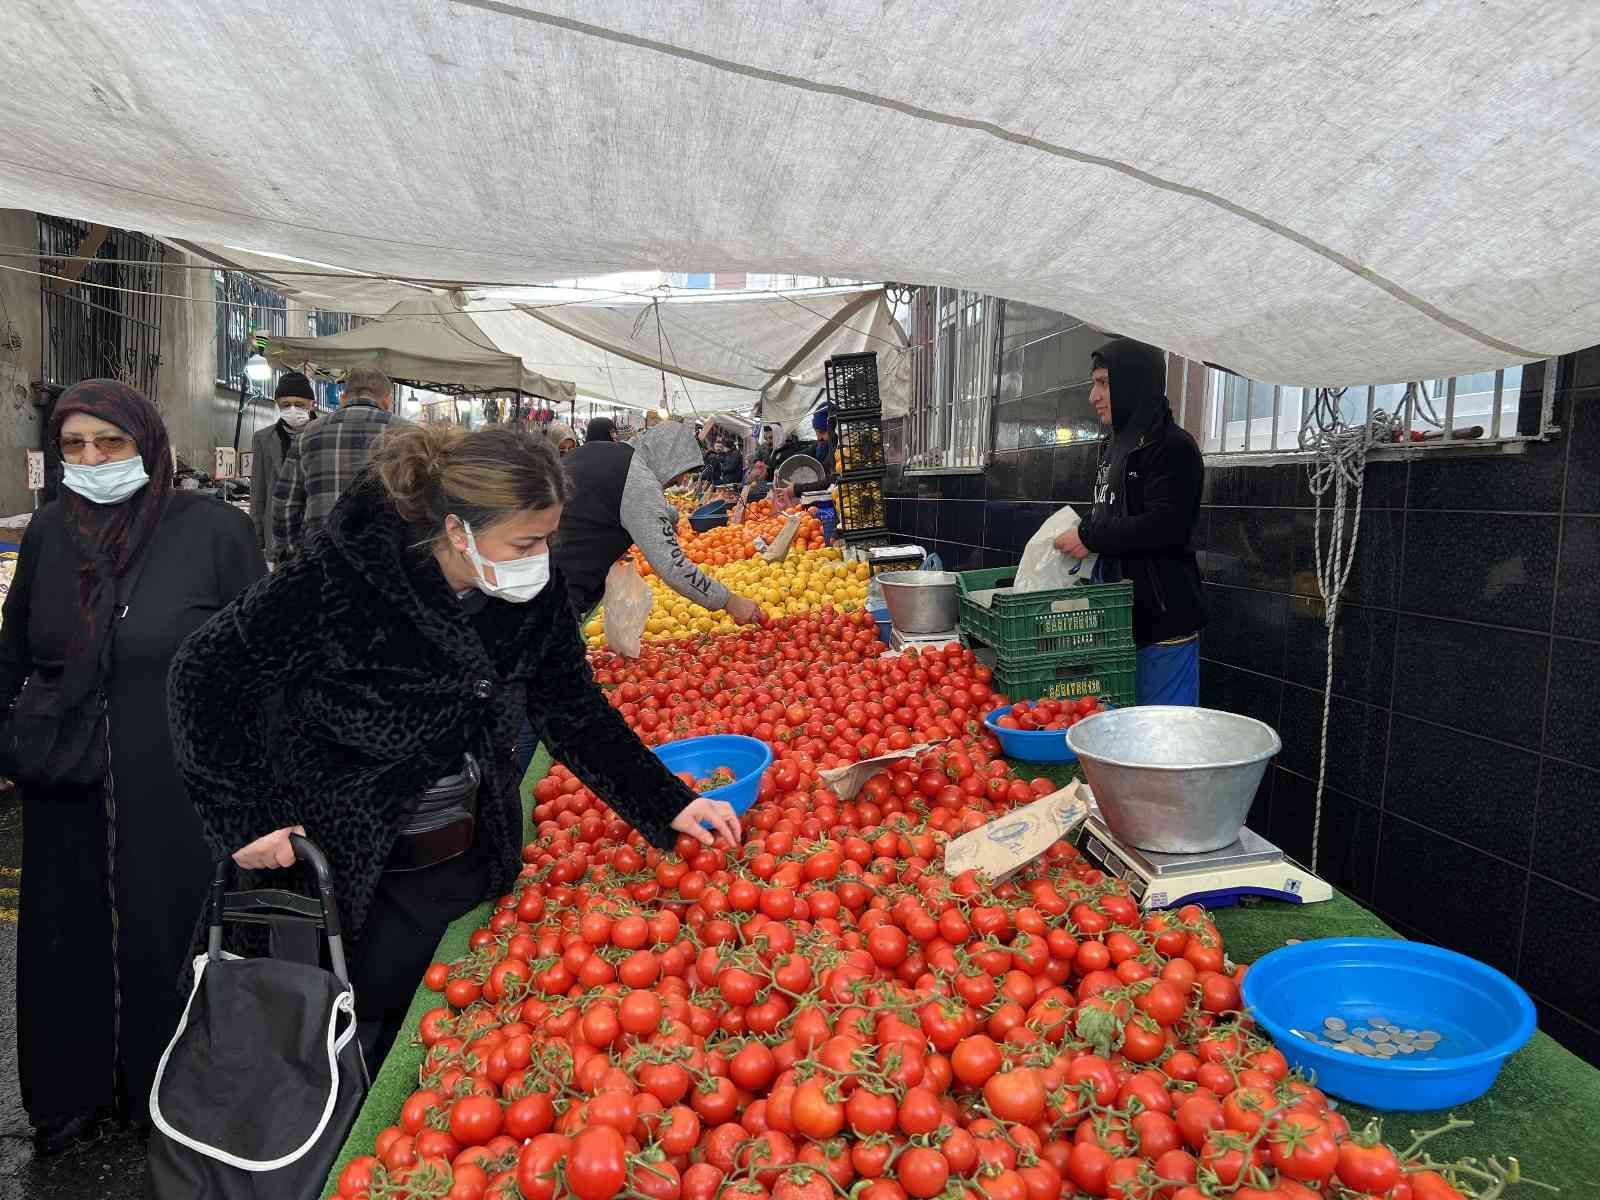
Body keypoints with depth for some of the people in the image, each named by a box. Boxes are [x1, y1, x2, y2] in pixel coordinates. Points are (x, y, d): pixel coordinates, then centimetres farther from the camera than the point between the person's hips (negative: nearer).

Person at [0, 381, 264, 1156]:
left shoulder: (214, 530, -10)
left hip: (179, 795, -4)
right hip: (65, 798, 4)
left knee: (170, 945, 8)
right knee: (65, 946, 16)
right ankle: (70, 1097, 38)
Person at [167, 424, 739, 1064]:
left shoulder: (536, 589, -11)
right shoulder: (345, 575, -25)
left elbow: (574, 710, -1)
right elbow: (207, 674, -14)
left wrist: (669, 805, -8)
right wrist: (245, 817, -15)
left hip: (471, 863, 5)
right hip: (348, 866, -4)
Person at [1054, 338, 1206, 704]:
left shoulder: (1172, 446, -12)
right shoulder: (1115, 446, 16)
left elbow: (1166, 526, -23)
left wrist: (1090, 537, -16)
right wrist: (1076, 533, 7)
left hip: (1164, 621, -9)